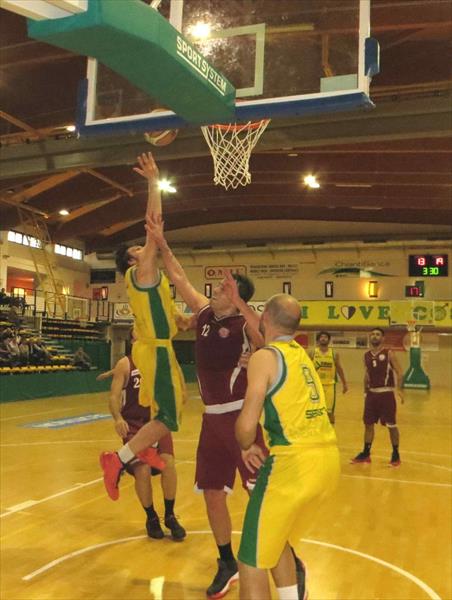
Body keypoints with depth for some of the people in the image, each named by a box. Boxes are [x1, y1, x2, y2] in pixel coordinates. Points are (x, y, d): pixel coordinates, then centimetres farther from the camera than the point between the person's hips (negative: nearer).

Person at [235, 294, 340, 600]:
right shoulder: (300, 352, 15)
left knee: (252, 562, 5)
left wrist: (246, 447, 4)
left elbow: (246, 425, -15)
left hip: (295, 463, -8)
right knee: (275, 537, 30)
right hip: (328, 459, 9)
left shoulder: (264, 357, -9)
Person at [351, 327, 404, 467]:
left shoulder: (388, 354, -8)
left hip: (386, 393, -5)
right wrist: (365, 391, 17)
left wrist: (399, 389, -20)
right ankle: (366, 454, 20)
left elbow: (399, 372, -9)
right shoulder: (366, 355, 8)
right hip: (371, 393, 5)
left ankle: (396, 455, 15)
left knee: (391, 425, 1)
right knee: (368, 424, 9)